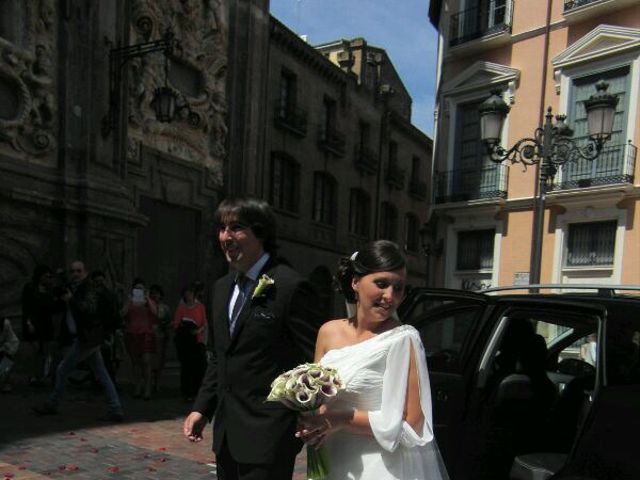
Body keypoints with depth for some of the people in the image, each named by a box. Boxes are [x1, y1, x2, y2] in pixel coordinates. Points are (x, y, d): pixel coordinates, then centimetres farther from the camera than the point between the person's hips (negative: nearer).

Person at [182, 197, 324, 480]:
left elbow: (313, 360, -14)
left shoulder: (291, 286, -15)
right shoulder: (222, 288, 10)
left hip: (267, 435, -7)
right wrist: (202, 408, 10)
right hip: (226, 432, 8)